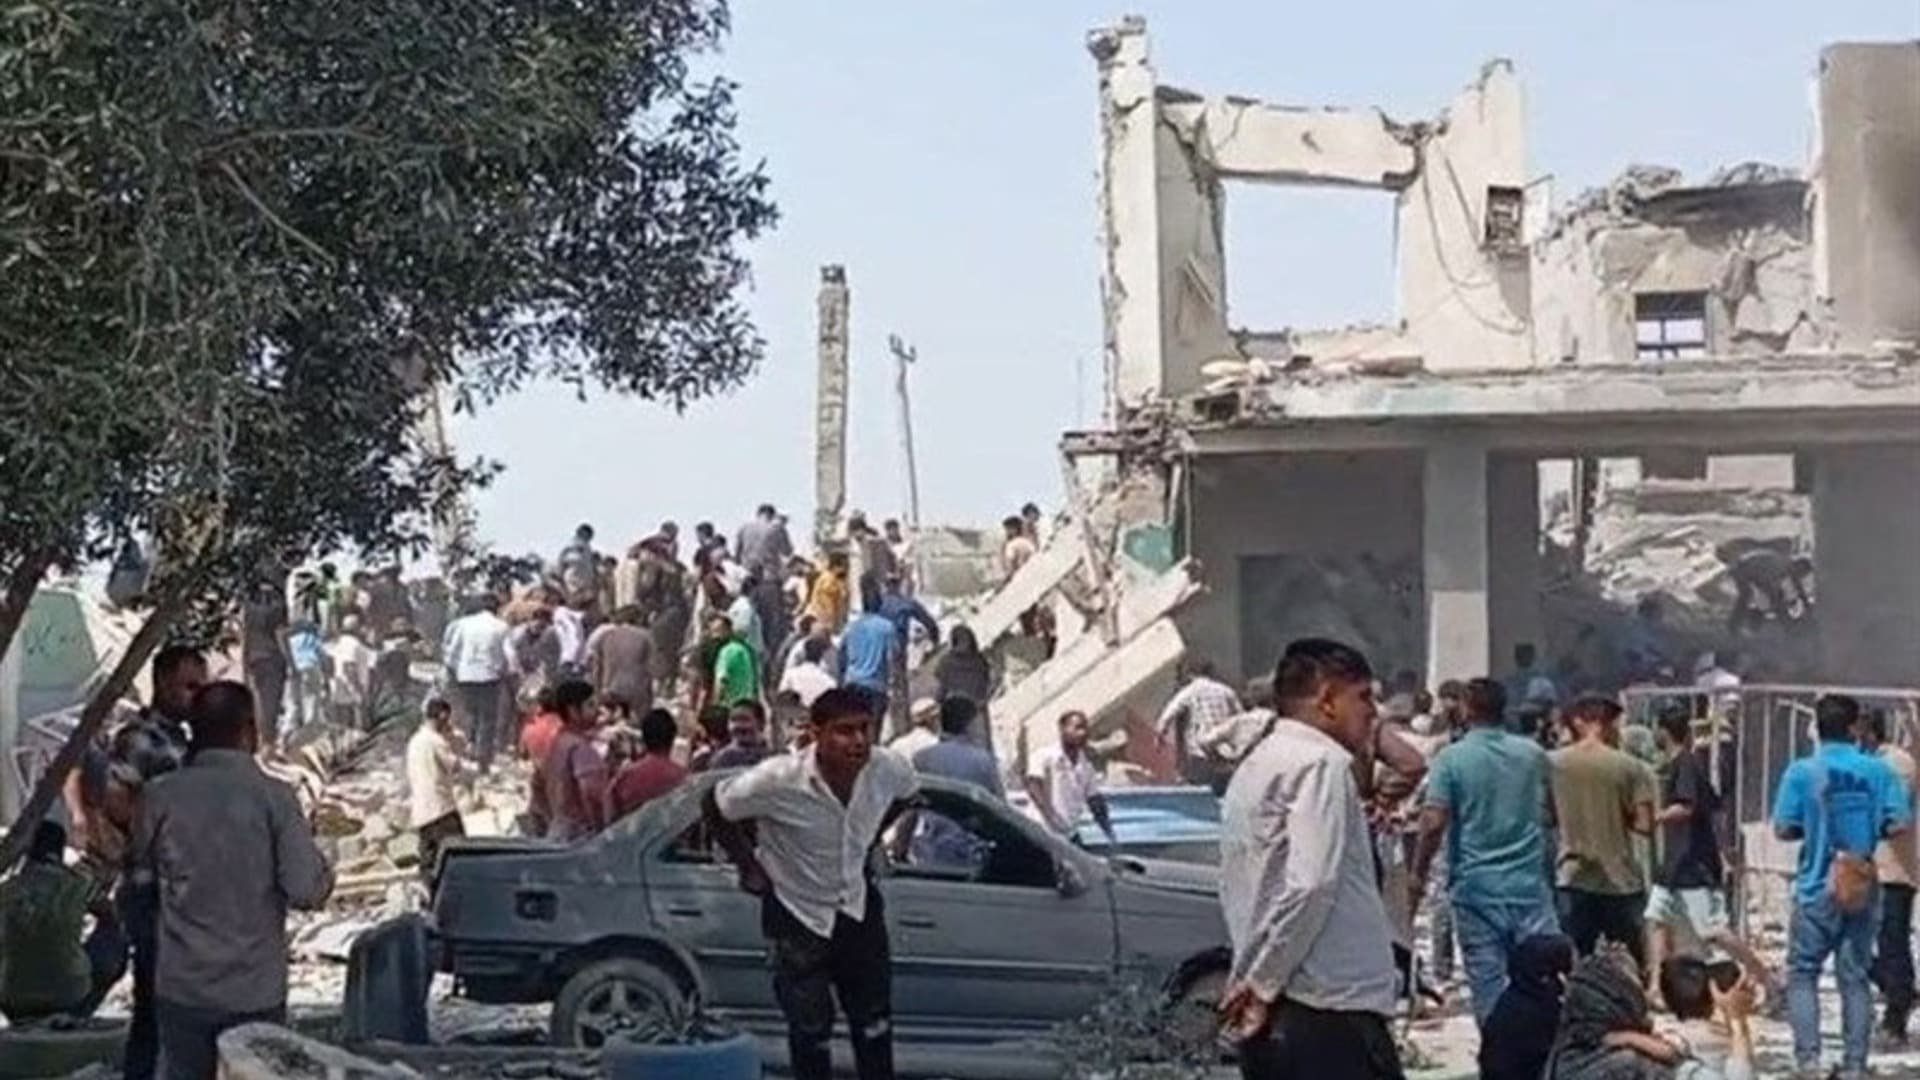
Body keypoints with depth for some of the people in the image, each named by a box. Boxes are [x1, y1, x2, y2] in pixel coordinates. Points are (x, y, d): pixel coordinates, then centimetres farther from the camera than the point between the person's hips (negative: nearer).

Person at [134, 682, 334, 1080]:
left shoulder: (161, 795, -5)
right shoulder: (273, 797, -12)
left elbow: (144, 863, 14)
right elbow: (308, 891, -14)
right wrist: (326, 874, 6)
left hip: (181, 988, 2)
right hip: (255, 991, -2)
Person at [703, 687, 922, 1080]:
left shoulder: (887, 770, -19)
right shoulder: (778, 781, -30)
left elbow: (906, 793, 8)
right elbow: (716, 809, -12)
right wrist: (750, 866, -7)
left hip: (858, 906, 4)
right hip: (797, 915, -4)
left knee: (874, 1024, 16)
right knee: (811, 1031, 8)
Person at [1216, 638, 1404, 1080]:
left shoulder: (1254, 767, 19)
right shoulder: (1320, 762, -10)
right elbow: (1312, 884, -20)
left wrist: (1256, 981, 14)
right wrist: (1264, 983, -14)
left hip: (1266, 1018, 9)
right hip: (1332, 1012, -9)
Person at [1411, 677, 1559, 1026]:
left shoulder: (1451, 759, -7)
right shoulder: (1533, 754, 5)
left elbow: (1434, 823, -14)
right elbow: (1550, 813, 18)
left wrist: (1419, 872, -2)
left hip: (1475, 886, -2)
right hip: (1529, 884, 2)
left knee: (1488, 984, 4)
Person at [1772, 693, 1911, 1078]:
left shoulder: (1802, 772, -9)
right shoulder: (1877, 771, -3)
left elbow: (1784, 828, -9)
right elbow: (1899, 826, -6)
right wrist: (1868, 830, 13)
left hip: (1817, 888, -2)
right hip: (1862, 889, 2)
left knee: (1802, 973, 8)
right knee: (1855, 976, 10)